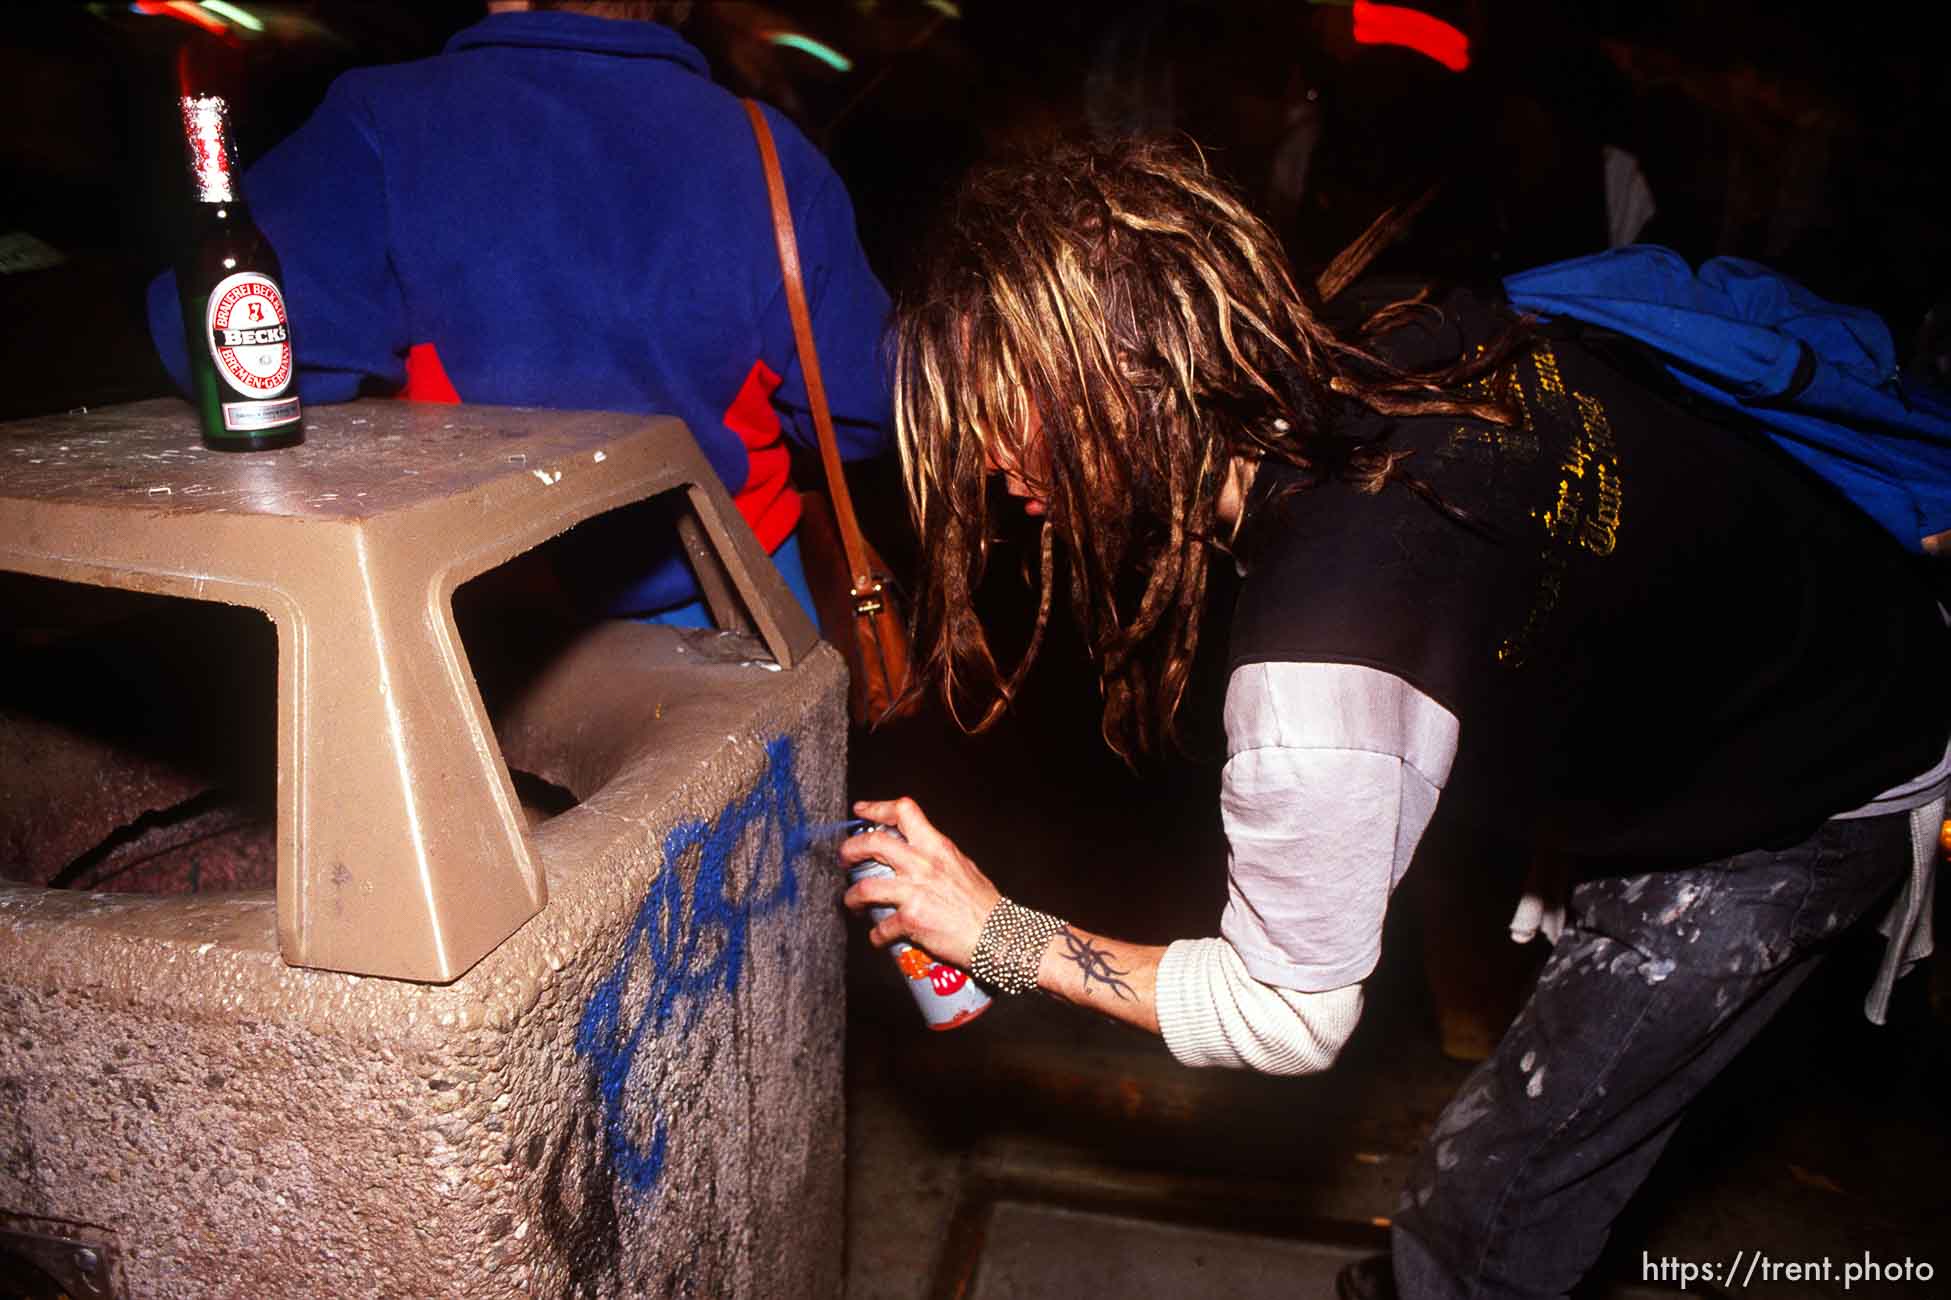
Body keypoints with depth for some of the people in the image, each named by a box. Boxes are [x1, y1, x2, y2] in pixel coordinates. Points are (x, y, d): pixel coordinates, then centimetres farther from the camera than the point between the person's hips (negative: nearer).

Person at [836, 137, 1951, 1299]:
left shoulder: (1314, 689, -40)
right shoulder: (1410, 341, -17)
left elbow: (1288, 1017, -23)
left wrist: (999, 935, -15)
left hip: (1820, 807, -8)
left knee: (1496, 1188, 2)